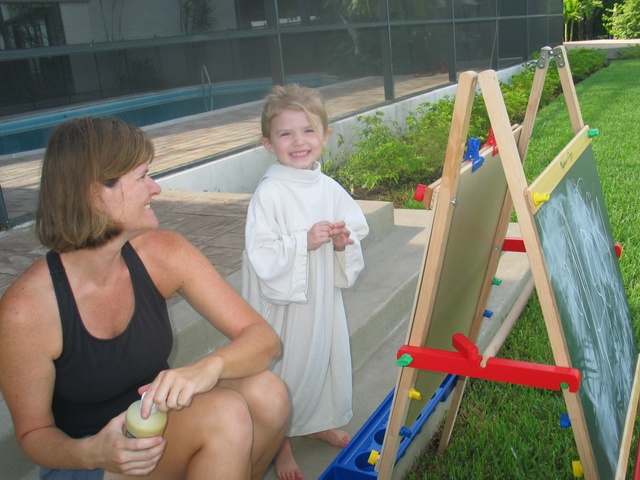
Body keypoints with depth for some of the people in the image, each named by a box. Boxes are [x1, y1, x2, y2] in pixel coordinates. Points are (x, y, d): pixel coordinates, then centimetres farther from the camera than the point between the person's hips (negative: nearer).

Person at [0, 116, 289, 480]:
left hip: (157, 419, 4)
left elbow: (264, 338, -16)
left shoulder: (161, 253, -14)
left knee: (266, 392, -25)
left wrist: (210, 366, -37)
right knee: (226, 413, -29)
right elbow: (34, 433, -10)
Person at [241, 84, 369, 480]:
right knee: (286, 367, 8)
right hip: (283, 303, -6)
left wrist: (343, 242, -11)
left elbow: (358, 233, 11)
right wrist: (306, 241, -30)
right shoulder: (269, 194, -18)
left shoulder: (330, 189, 0)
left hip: (324, 298, 6)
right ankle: (282, 443, 31)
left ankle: (318, 422, 47)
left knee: (328, 356, 20)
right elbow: (261, 256, -22)